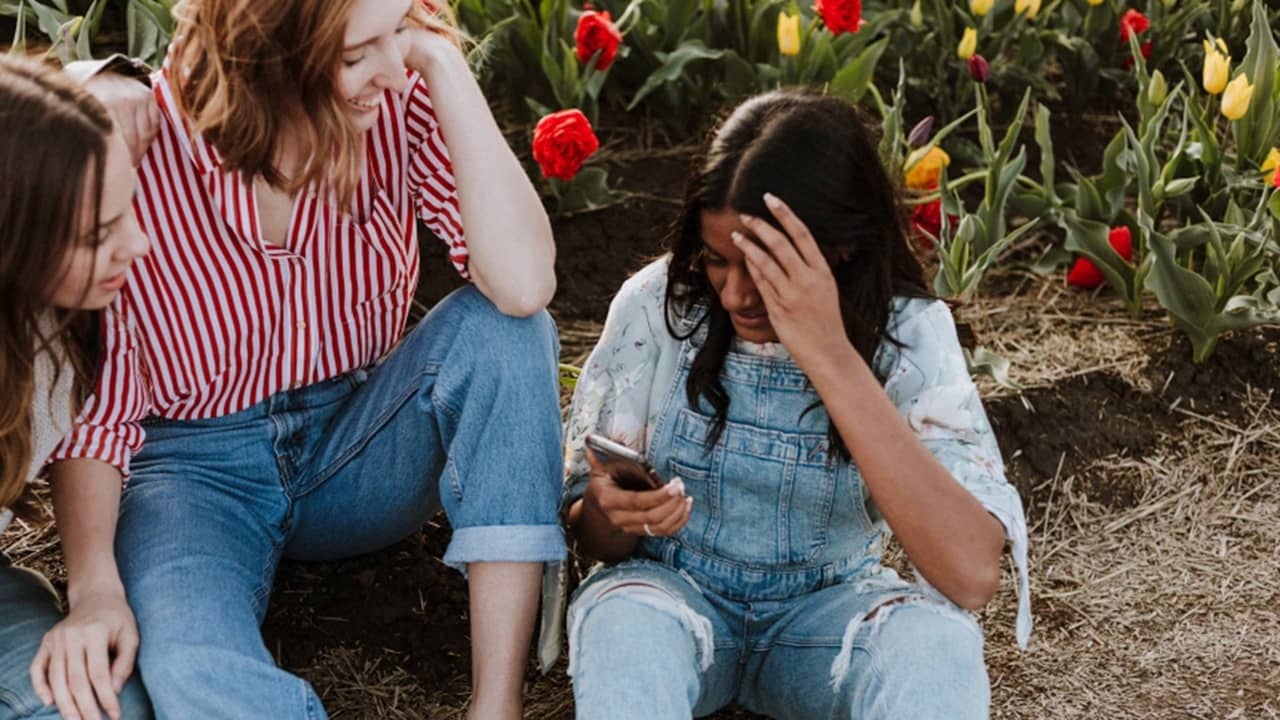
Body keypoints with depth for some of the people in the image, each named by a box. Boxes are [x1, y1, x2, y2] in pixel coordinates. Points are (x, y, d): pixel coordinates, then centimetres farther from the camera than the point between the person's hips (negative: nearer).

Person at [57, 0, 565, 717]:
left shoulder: (399, 100, -15)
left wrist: (444, 64, -29)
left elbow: (523, 285, -29)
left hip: (359, 449, 3)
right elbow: (94, 409, -12)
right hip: (200, 467, -3)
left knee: (505, 329, -27)